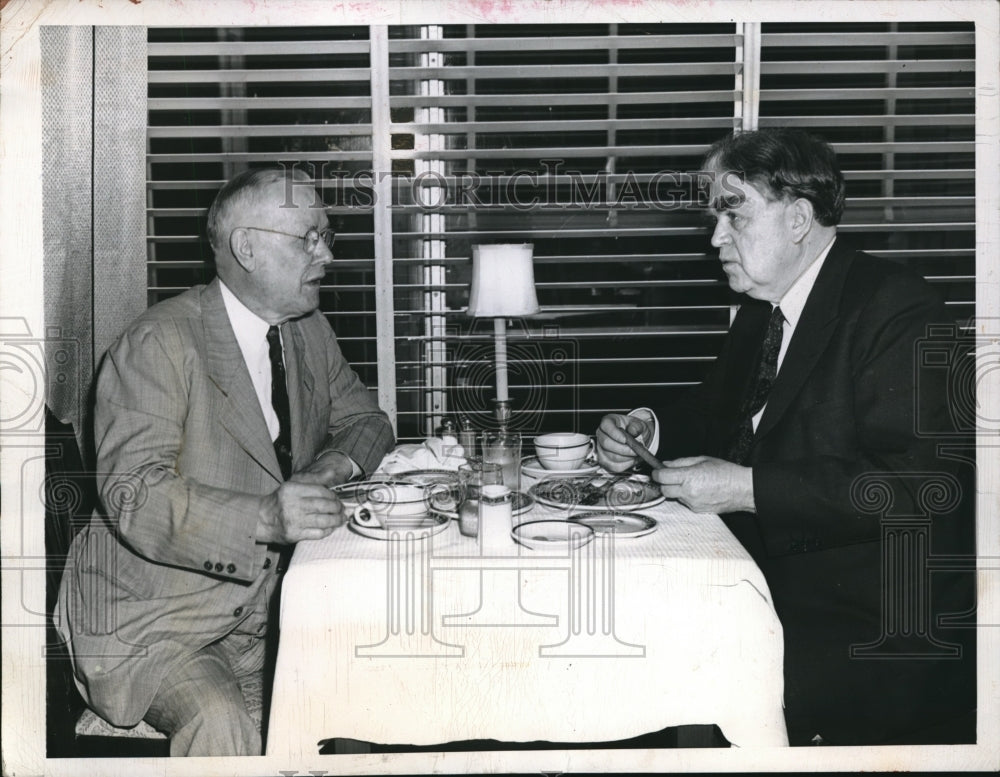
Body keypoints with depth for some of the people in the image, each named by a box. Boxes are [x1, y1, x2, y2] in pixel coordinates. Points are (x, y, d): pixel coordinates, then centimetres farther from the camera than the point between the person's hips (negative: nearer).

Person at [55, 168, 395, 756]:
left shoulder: (311, 331, 6)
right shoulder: (159, 343, -18)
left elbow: (366, 420, 14)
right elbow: (134, 497, -25)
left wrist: (334, 465, -10)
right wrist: (264, 517, -40)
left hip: (262, 604, 7)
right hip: (151, 619, -7)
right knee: (223, 728, -31)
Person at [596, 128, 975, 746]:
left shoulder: (897, 309, -14)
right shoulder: (761, 311, 12)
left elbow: (917, 483, -23)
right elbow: (716, 414, 23)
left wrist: (747, 488, -24)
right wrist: (649, 428, 1)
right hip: (775, 589, 8)